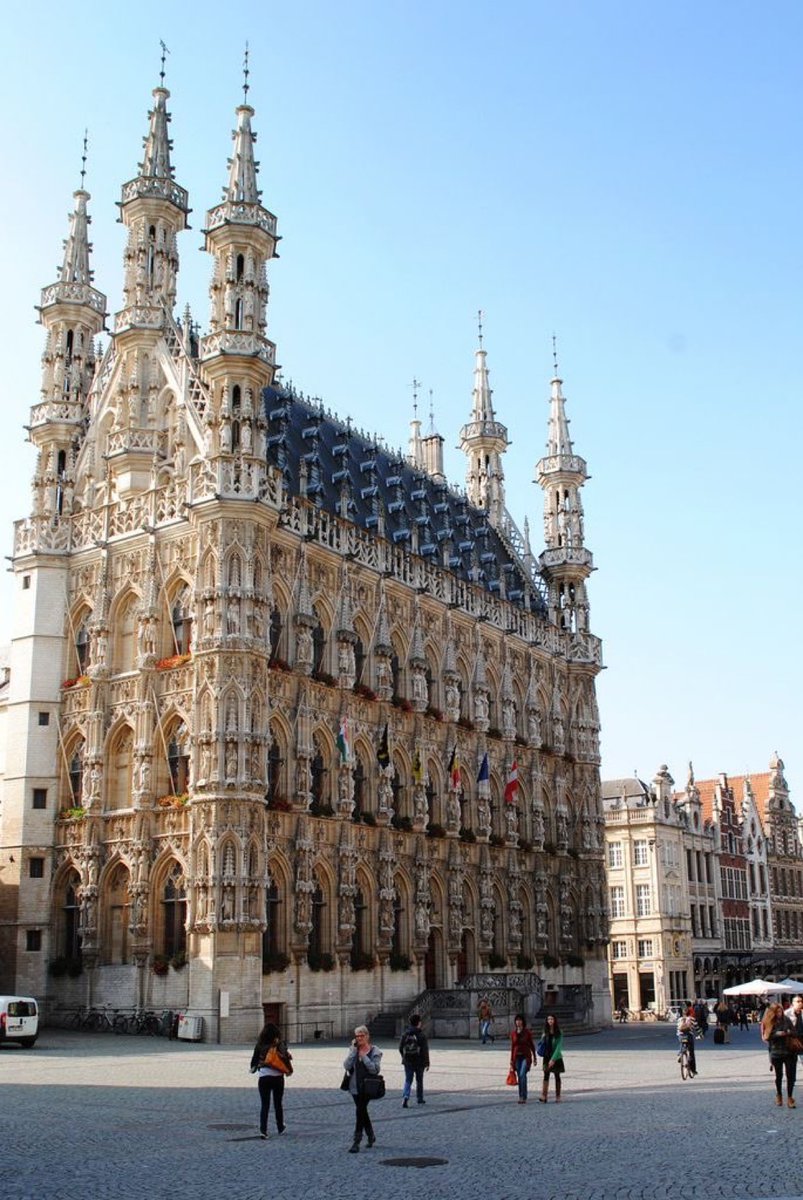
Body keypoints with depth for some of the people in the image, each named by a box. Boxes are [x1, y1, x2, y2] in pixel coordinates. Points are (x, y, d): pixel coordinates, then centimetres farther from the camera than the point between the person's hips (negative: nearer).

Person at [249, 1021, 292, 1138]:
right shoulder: (280, 1045, -6)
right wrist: (289, 1070, 10)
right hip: (278, 1077, 0)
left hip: (263, 1078, 0)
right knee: (278, 1104, 16)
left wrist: (253, 1068, 25)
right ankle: (280, 1127, 30)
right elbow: (286, 1059, -8)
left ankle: (263, 1130, -10)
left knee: (264, 1105, 3)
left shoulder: (260, 1046, -3)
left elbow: (254, 1059, 4)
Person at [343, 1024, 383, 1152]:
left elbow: (375, 1069, -15)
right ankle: (371, 1136, 34)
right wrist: (353, 1051, -12)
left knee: (360, 1111, -12)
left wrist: (364, 1057, -16)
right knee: (362, 1111, 14)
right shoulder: (353, 1050, 7)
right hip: (355, 1086, 5)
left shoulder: (374, 1051, -5)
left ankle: (356, 1142, -8)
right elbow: (347, 1066, -6)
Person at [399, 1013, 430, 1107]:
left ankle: (405, 1096, -18)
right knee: (419, 1080, 16)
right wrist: (427, 1063, -5)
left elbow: (400, 1048, 5)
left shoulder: (405, 1034, 0)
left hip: (408, 1062, 2)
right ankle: (420, 1098, 26)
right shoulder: (421, 1035, -11)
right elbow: (425, 1050, -11)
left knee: (408, 1080, 4)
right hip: (419, 1062, -2)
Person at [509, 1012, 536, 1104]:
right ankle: (521, 1097, 14)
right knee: (519, 1077, 5)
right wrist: (511, 1060, 11)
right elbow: (512, 1047, 11)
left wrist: (534, 1057, 2)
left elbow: (531, 1045, 2)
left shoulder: (527, 1032, -3)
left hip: (526, 1056, -4)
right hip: (517, 1057, 4)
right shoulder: (513, 1033, 6)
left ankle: (523, 1097, -17)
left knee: (522, 1075, -18)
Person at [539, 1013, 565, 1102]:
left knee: (557, 1076, 7)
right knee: (546, 1075, -9)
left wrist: (553, 1059, -20)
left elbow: (559, 1046, -13)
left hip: (556, 1057, -2)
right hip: (547, 1057, 2)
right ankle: (543, 1096, -17)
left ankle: (558, 1097, 15)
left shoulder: (558, 1033, -7)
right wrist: (543, 1037, -9)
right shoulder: (545, 1032, 5)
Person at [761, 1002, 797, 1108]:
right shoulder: (768, 1023, -4)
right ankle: (779, 1095, 33)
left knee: (791, 1075, -2)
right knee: (779, 1075, 13)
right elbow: (766, 1037, -8)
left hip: (789, 1052, 1)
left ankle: (789, 1097, 12)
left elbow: (794, 1032, 2)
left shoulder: (786, 1020, -2)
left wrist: (789, 1033, -18)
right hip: (776, 1053, 0)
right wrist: (777, 1034, -20)